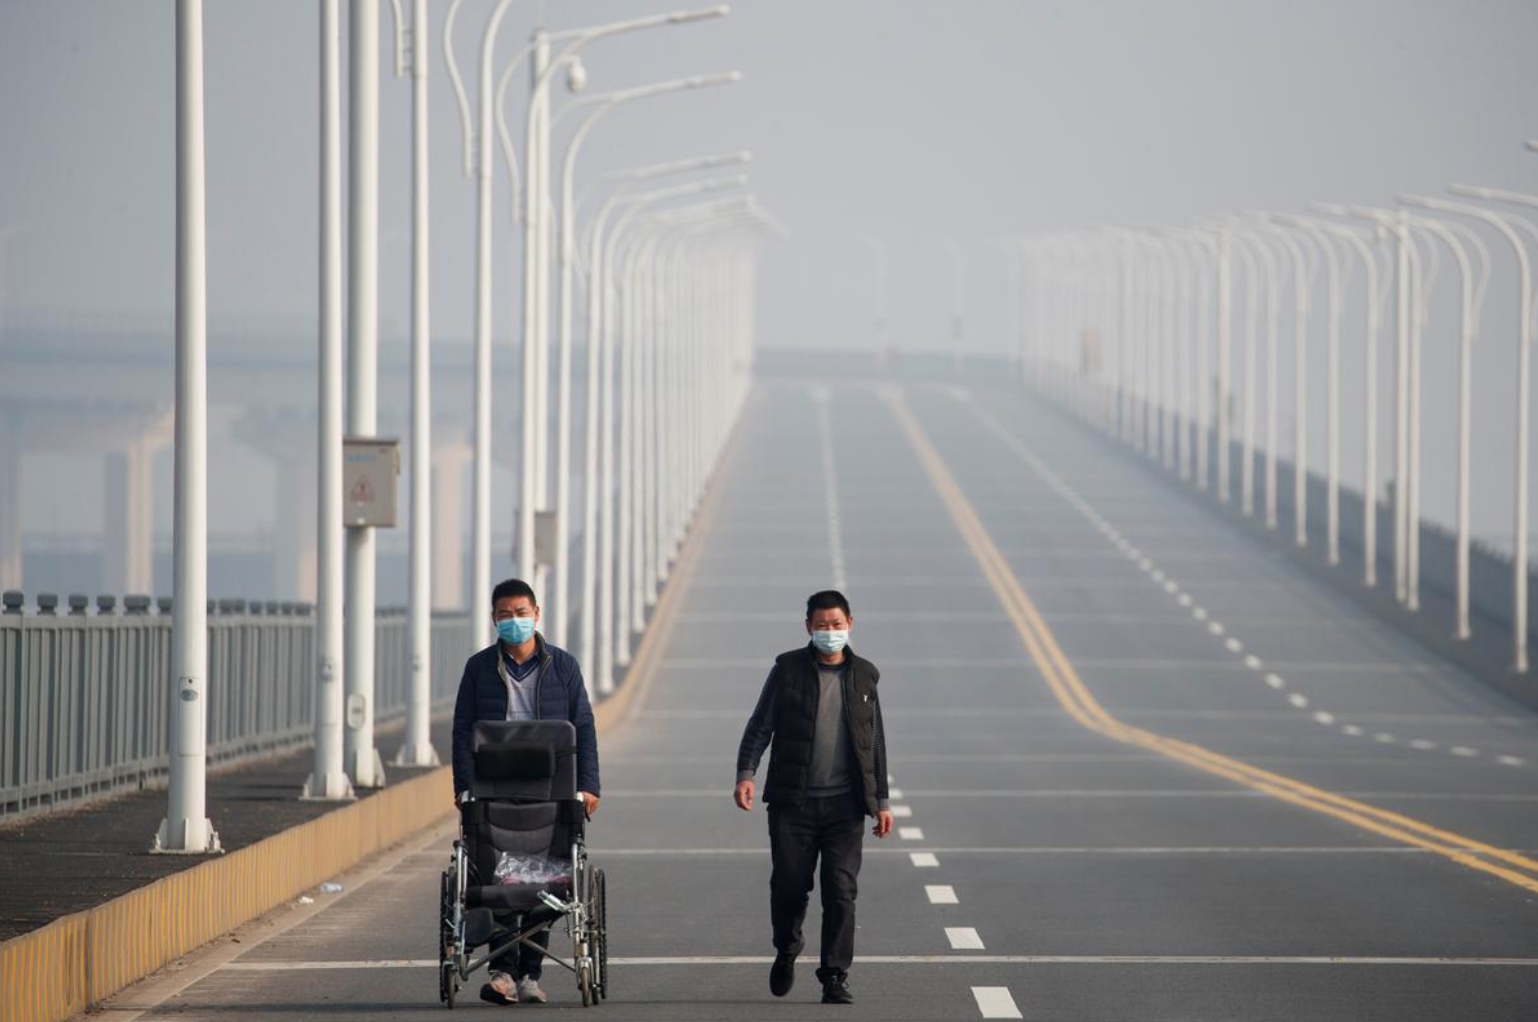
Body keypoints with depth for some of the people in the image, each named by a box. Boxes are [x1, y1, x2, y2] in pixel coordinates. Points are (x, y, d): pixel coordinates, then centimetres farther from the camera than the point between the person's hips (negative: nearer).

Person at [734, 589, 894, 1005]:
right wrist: (746, 773, -15)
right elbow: (760, 725, 0)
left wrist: (881, 801, 12)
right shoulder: (788, 669, 3)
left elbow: (875, 743, 15)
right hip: (792, 801, -1)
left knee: (840, 892, -5)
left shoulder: (863, 675, 10)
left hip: (844, 804, 1)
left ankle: (835, 977, 0)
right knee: (788, 887, 0)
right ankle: (786, 951, 28)